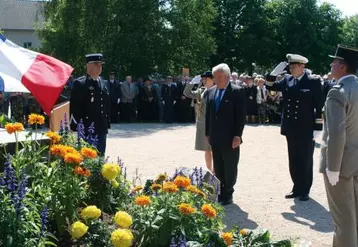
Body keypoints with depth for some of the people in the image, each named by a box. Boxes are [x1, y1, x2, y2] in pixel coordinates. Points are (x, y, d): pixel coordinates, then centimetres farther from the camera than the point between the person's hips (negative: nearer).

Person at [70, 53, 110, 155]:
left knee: (100, 155, 10)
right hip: (85, 129, -6)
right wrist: (75, 127, -13)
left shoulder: (105, 83, 13)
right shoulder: (79, 83, -7)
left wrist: (108, 123, 13)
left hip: (101, 128, 6)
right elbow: (74, 106, -9)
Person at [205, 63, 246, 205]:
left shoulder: (237, 92, -8)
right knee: (218, 168, 11)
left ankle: (228, 194, 17)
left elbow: (241, 115, -11)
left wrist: (237, 135, -16)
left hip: (230, 138, -5)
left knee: (230, 168, 5)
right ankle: (220, 193, 21)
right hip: (215, 138, 5)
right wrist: (207, 133, 10)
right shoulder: (210, 92, 9)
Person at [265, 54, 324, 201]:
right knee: (294, 161, 13)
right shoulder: (287, 80, 5)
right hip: (291, 128, 5)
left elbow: (320, 106, -9)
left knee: (306, 161, 8)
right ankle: (297, 188, 25)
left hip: (306, 129, -5)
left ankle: (305, 190, 19)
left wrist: (318, 128, -13)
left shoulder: (313, 82, -9)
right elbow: (270, 86, 9)